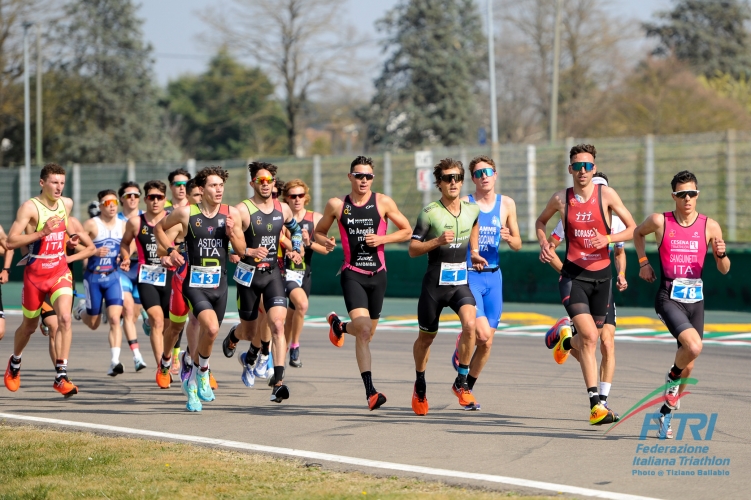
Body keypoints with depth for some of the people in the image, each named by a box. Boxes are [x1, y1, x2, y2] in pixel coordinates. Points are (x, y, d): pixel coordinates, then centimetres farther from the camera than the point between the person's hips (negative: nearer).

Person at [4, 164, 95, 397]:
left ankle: (61, 376, -18)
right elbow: (10, 242, -23)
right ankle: (15, 363, 43)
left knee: (65, 318, -19)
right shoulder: (30, 207, -15)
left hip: (60, 271, 3)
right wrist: (42, 233, -28)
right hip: (35, 274, -3)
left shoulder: (67, 204, 3)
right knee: (29, 325, 13)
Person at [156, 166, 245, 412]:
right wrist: (171, 250, -2)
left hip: (219, 283, 4)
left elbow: (242, 249, 7)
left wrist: (232, 233, -12)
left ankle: (191, 383, 34)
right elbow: (159, 228, 11)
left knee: (205, 335, 12)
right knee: (211, 328, -25)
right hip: (194, 283, -4)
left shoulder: (231, 214, 1)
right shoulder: (186, 213, -5)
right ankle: (202, 372, 0)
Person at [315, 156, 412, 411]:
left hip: (378, 274, 3)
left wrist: (382, 239, -11)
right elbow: (318, 231, 13)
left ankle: (339, 326, 50)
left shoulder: (383, 203, 0)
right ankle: (370, 391, -19)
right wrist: (325, 241, -10)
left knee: (368, 332, 14)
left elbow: (406, 230, 5)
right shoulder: (337, 205, 1)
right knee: (363, 329, -19)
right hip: (353, 274, -3)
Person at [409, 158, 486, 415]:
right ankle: (420, 386, 36)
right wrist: (438, 241, -22)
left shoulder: (472, 210, 3)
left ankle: (461, 382, -9)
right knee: (426, 337, 11)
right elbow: (413, 249, -7)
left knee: (470, 324, -24)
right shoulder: (429, 213, -10)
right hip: (435, 283, -2)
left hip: (460, 281, 2)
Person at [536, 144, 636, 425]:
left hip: (601, 276, 2)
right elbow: (540, 222, 19)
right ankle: (595, 405, -19)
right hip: (573, 276, -2)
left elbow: (632, 228, -4)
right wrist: (544, 244, 0)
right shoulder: (561, 199, 0)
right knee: (589, 336, -19)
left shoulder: (606, 195, -4)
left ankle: (565, 341, 51)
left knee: (590, 340, 12)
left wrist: (608, 238, -21)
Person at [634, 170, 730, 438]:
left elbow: (724, 270, 5)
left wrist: (721, 254, -16)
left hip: (695, 300, 3)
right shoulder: (659, 221, -4)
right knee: (693, 346, -27)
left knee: (688, 365, 9)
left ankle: (666, 412, 29)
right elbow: (638, 233, 19)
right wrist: (643, 262, 9)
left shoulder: (710, 226, 1)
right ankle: (672, 378, 4)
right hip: (668, 298, -3)